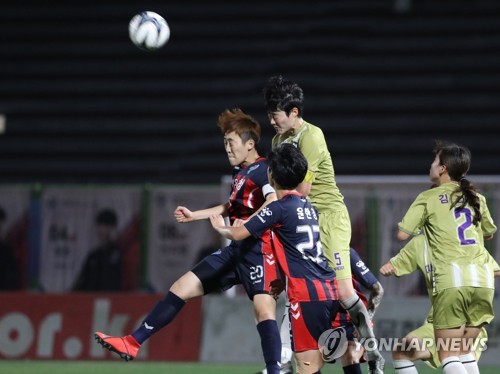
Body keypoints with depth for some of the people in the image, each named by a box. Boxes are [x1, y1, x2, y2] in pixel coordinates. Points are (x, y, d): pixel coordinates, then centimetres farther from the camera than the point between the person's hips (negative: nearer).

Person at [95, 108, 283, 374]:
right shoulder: (239, 173, 18)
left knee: (263, 306, -23)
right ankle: (133, 343, 13)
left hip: (258, 248, -9)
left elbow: (274, 201, -30)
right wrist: (194, 216, 36)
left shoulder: (263, 170, -10)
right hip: (236, 250, 9)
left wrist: (247, 224, -38)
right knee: (181, 288, 9)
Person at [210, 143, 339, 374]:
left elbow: (238, 234, -1)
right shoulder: (308, 206, 16)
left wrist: (220, 227, 20)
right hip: (330, 292, 8)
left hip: (307, 294, -8)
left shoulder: (278, 208, -7)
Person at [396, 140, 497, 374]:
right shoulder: (476, 198, 16)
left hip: (451, 280, -5)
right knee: (463, 352, 15)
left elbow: (402, 234, 2)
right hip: (482, 279, 5)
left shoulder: (428, 198, 3)